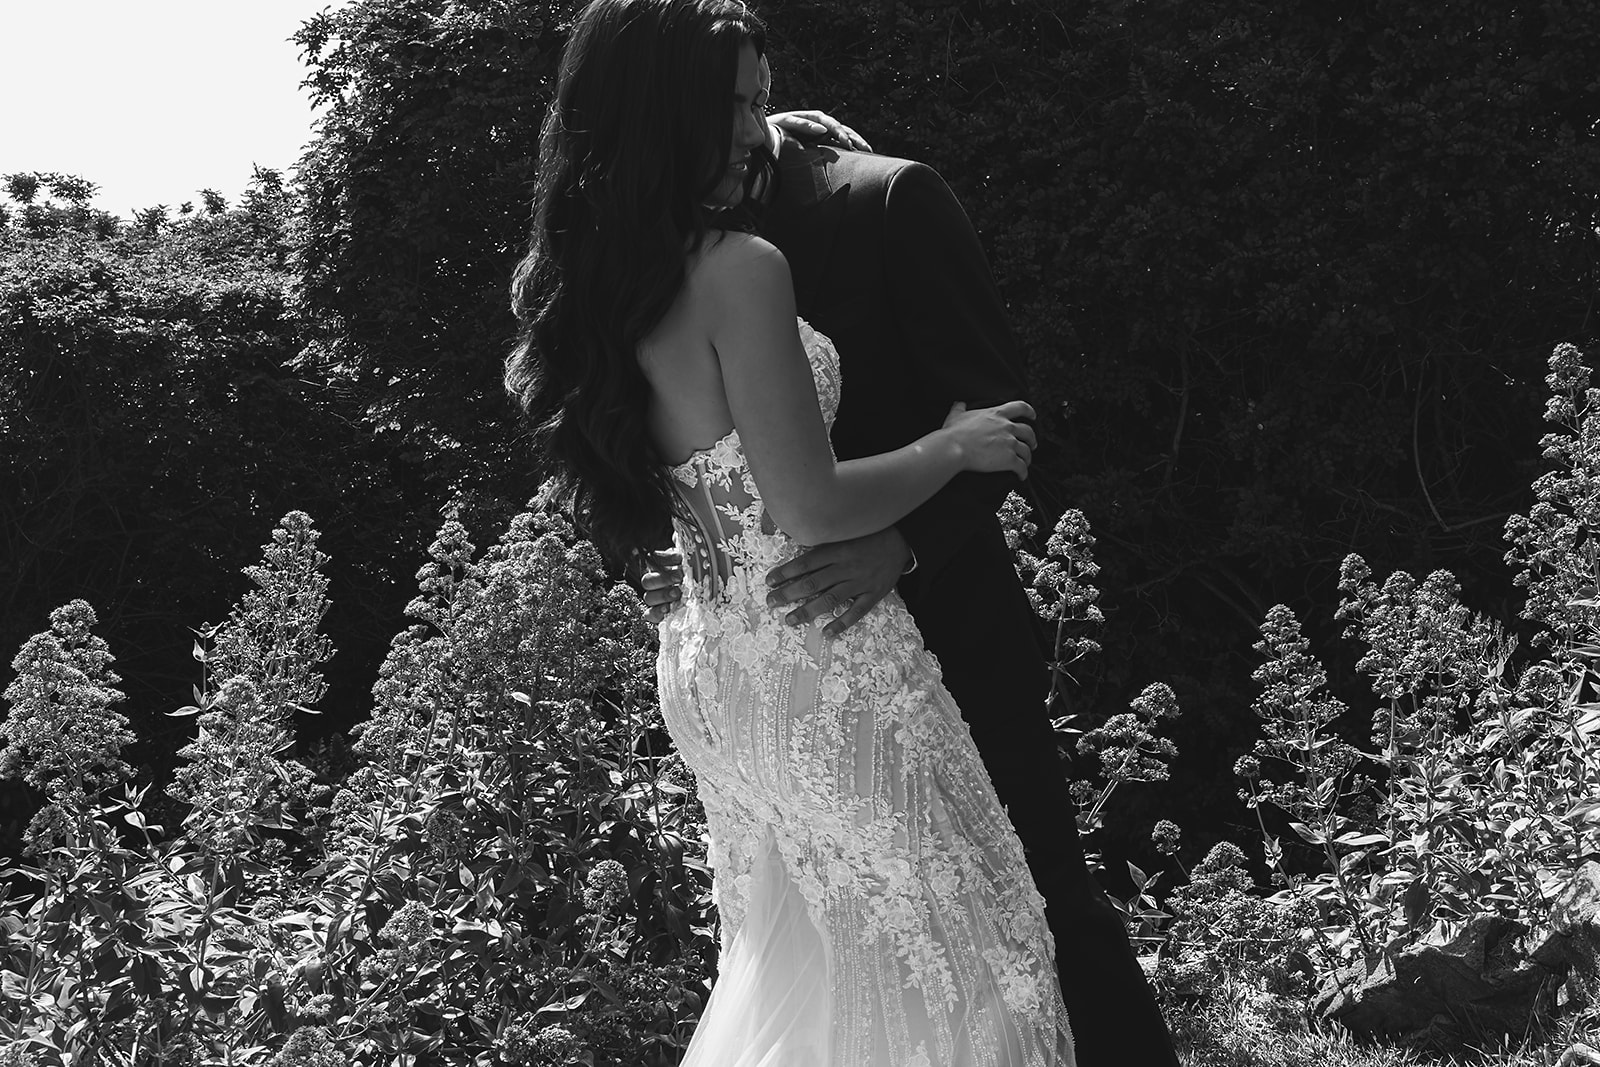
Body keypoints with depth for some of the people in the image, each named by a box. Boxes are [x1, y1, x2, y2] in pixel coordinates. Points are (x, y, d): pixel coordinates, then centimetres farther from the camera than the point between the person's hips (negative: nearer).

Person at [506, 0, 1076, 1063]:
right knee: (946, 948, 6)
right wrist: (956, 446, -7)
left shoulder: (585, 288, 5)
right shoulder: (738, 270, -21)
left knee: (792, 957, 22)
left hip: (704, 667, 8)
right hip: (818, 666, -8)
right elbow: (812, 507, -22)